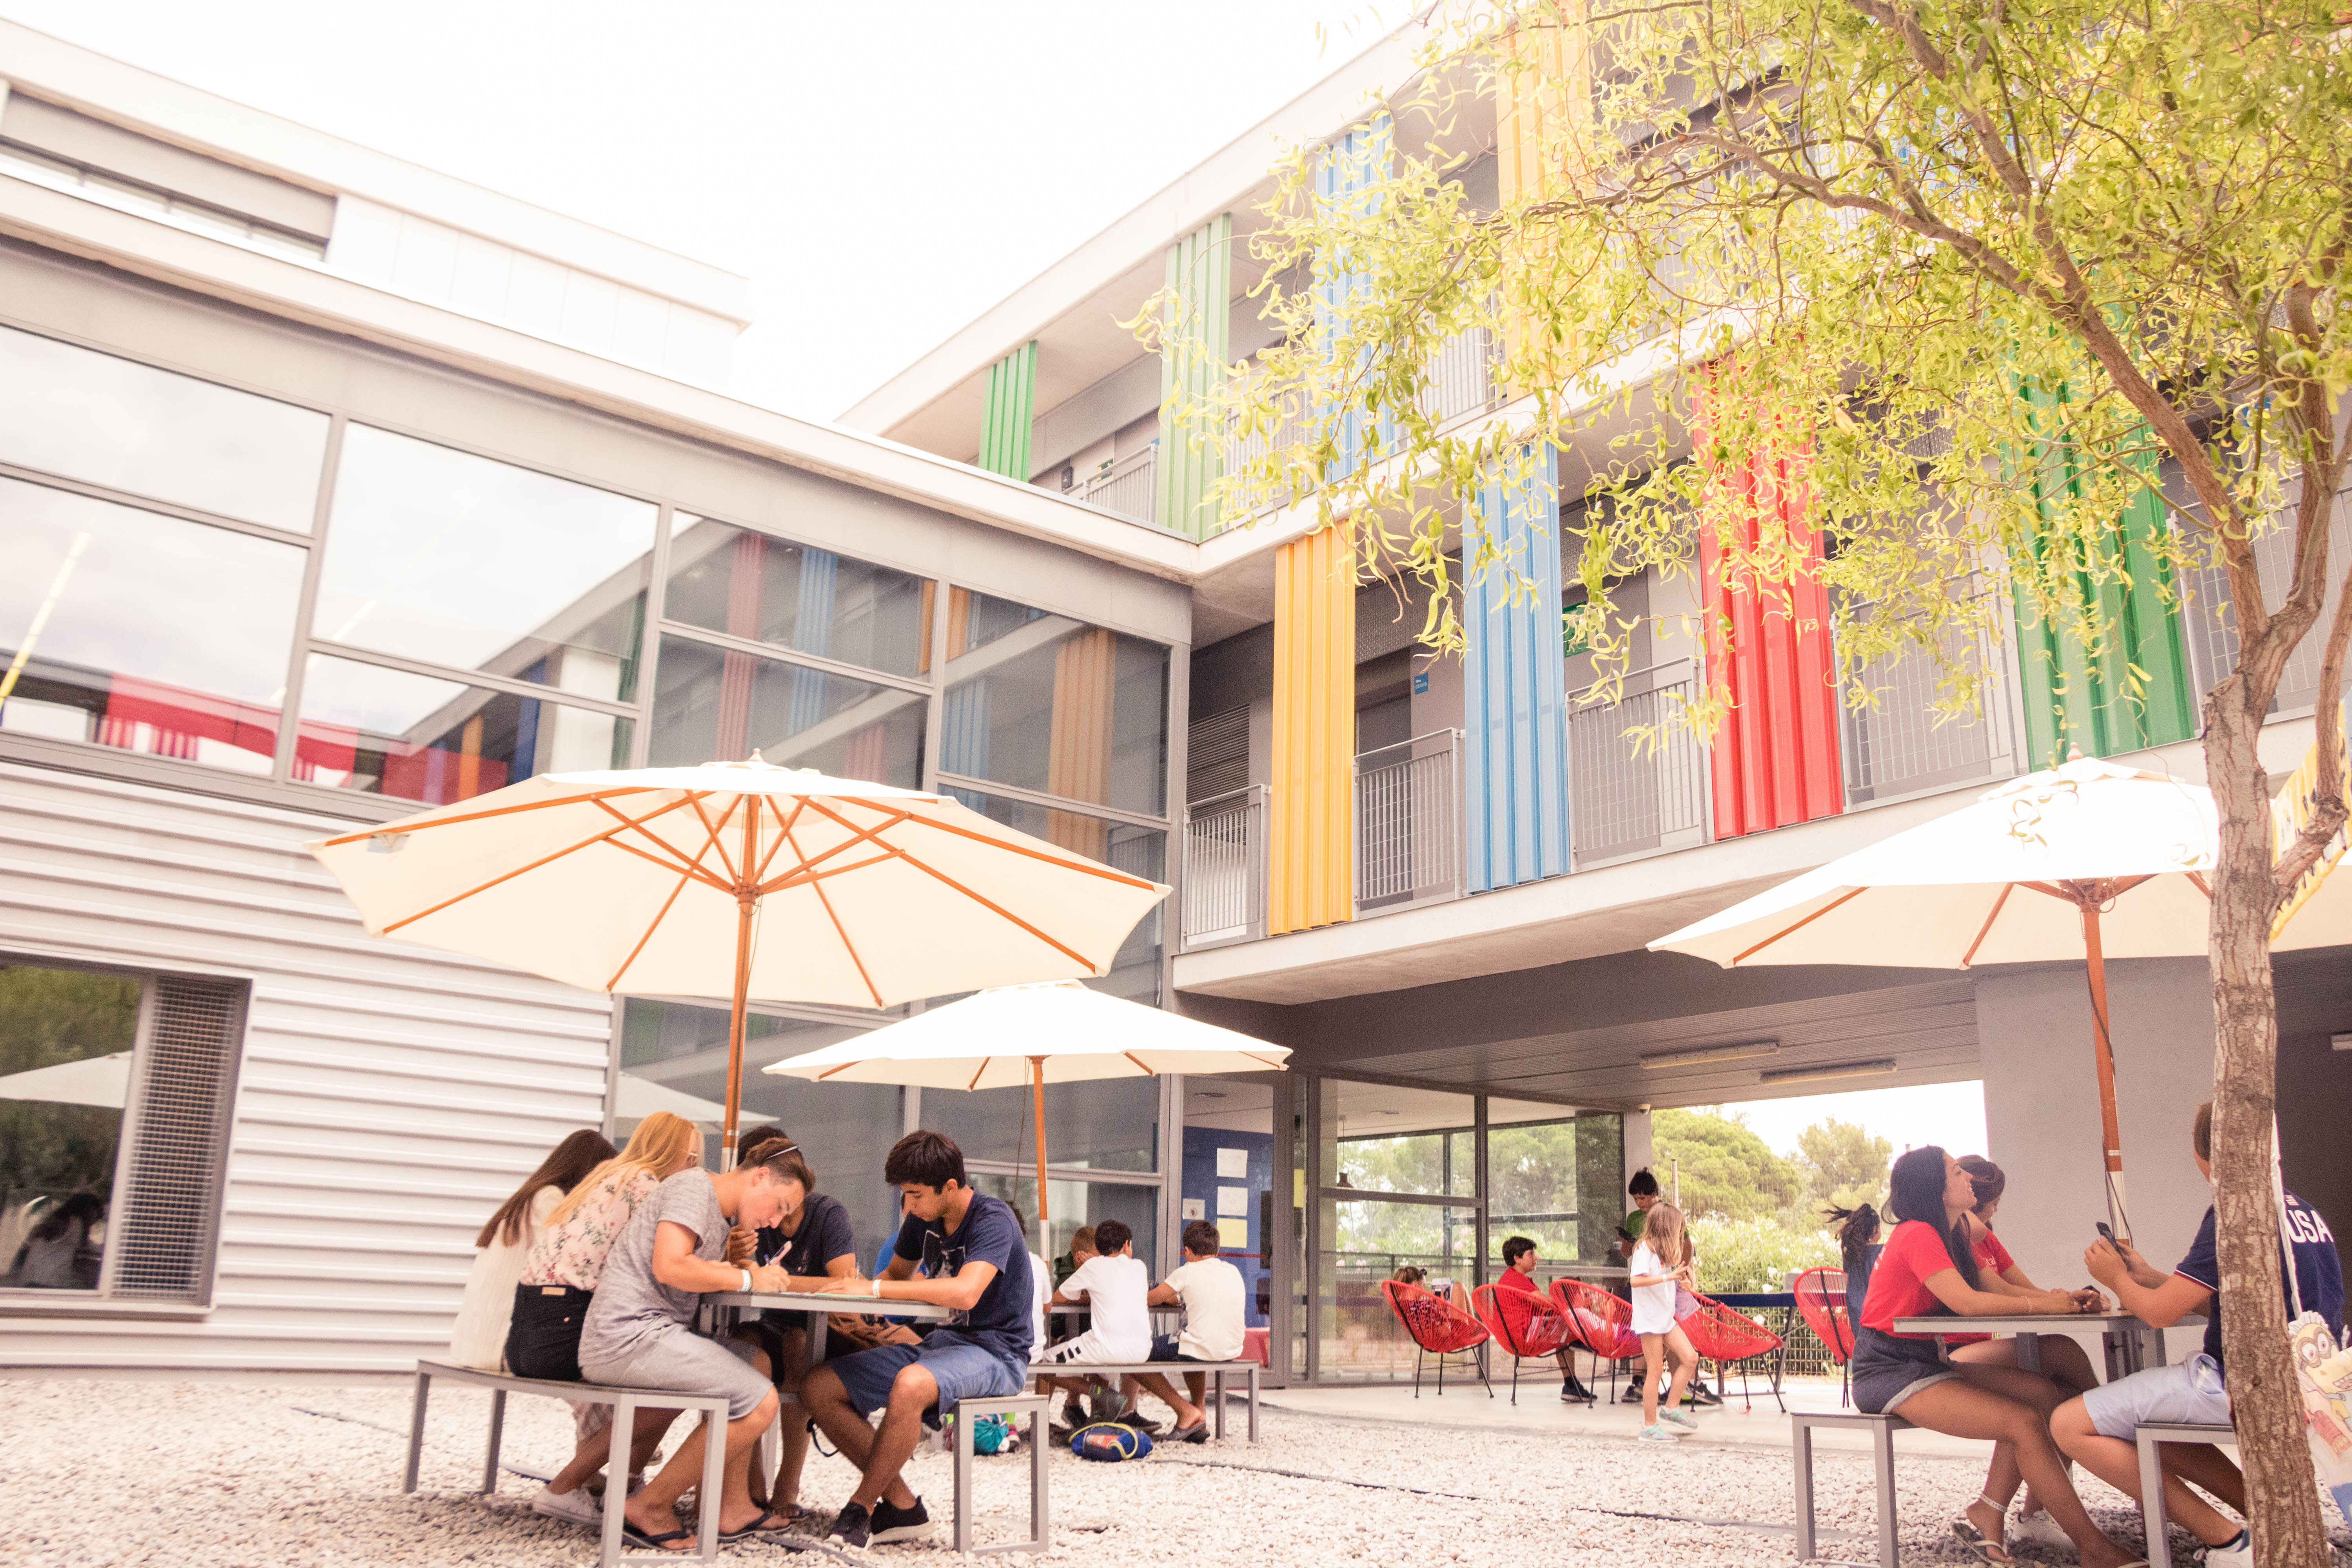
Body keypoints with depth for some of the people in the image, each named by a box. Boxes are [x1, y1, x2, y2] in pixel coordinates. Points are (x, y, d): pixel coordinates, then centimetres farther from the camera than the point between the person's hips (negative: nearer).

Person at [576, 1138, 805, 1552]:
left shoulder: (723, 1221, 23)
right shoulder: (695, 1186, -9)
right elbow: (669, 1266, -20)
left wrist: (738, 1264, -2)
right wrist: (747, 1279, -12)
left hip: (653, 1332, 11)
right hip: (628, 1335, -11)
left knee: (756, 1361, 17)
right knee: (758, 1404, -13)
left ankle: (734, 1507, 14)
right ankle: (650, 1508, -1)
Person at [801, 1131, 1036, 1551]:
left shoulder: (992, 1220, -17)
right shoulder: (923, 1219, 6)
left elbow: (965, 1292, -33)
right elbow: (898, 1273, 23)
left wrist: (876, 1288, -27)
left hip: (994, 1352, -9)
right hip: (940, 1342, 9)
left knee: (910, 1385, -39)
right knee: (818, 1388, -5)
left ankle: (860, 1509, -17)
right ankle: (902, 1507, -6)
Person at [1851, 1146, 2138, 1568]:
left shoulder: (1953, 1238, 16)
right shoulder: (1918, 1234, -15)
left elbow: (1996, 1293, 8)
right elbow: (1966, 1302, -26)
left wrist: (2061, 1300, -9)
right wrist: (2041, 1304, -18)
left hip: (1924, 1360, 9)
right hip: (1887, 1370, -9)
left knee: (2043, 1394, -5)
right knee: (2024, 1423, -18)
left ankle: (1985, 1517, -5)